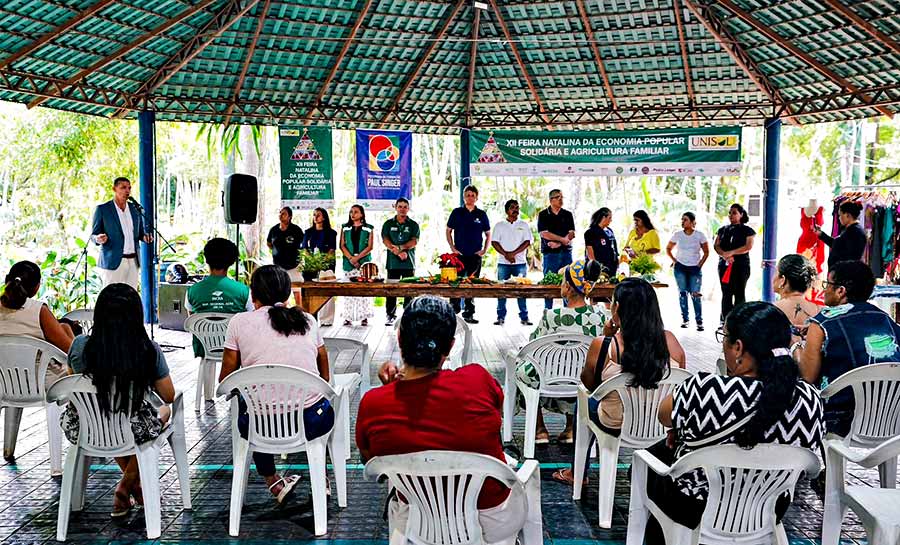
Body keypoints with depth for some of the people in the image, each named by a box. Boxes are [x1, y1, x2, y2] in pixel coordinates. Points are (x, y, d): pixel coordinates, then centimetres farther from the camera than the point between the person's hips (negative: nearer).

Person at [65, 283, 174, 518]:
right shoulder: (149, 350, -15)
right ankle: (125, 488, 29)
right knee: (165, 410, 31)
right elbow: (169, 397, -3)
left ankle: (135, 486, 41)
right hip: (133, 433, -3)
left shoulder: (80, 346, -10)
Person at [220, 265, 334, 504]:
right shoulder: (308, 321, 8)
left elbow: (225, 380, 9)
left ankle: (273, 481, 32)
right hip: (312, 424, 1)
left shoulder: (239, 322, 1)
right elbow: (325, 377, 16)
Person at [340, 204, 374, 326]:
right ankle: (348, 317, 0)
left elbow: (370, 246, -1)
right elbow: (342, 245, 6)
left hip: (364, 262, -2)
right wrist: (351, 258, -8)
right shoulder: (345, 228, 13)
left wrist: (357, 257, -11)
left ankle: (364, 317, -3)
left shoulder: (369, 228, 7)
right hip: (348, 262, 2)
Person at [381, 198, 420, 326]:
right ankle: (390, 316, 7)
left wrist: (400, 247, -19)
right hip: (393, 262, 0)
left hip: (409, 263, 0)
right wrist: (398, 253, -17)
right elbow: (386, 241, -2)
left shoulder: (413, 225, 10)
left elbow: (414, 241, -4)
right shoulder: (388, 224, 11)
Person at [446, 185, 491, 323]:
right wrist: (452, 248, -1)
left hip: (475, 255, 1)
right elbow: (448, 231, 10)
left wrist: (484, 250, 3)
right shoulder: (457, 212, 5)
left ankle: (469, 314, 11)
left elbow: (488, 234, 15)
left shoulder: (481, 215, 7)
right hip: (459, 254, -1)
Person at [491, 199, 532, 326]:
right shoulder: (499, 225, 9)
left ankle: (524, 317, 4)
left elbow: (527, 242, 1)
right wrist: (506, 254, -11)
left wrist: (513, 253, -10)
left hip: (520, 263, 0)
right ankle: (501, 317, 5)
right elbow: (494, 242, 2)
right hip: (503, 263, 0)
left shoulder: (523, 225, 10)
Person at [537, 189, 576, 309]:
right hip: (550, 253, -2)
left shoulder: (567, 214, 12)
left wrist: (558, 243, -11)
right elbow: (544, 233, -7)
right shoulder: (543, 215, 4)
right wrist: (563, 239, -9)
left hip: (566, 252, 3)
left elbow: (572, 234, 3)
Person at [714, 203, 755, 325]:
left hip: (741, 266, -3)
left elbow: (748, 246, -9)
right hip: (724, 265, 3)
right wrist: (724, 255, -15)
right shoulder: (723, 230, 14)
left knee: (739, 293, -3)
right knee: (726, 293, 3)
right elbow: (717, 245, 5)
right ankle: (725, 321, 7)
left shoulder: (747, 230, 3)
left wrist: (731, 253, -17)